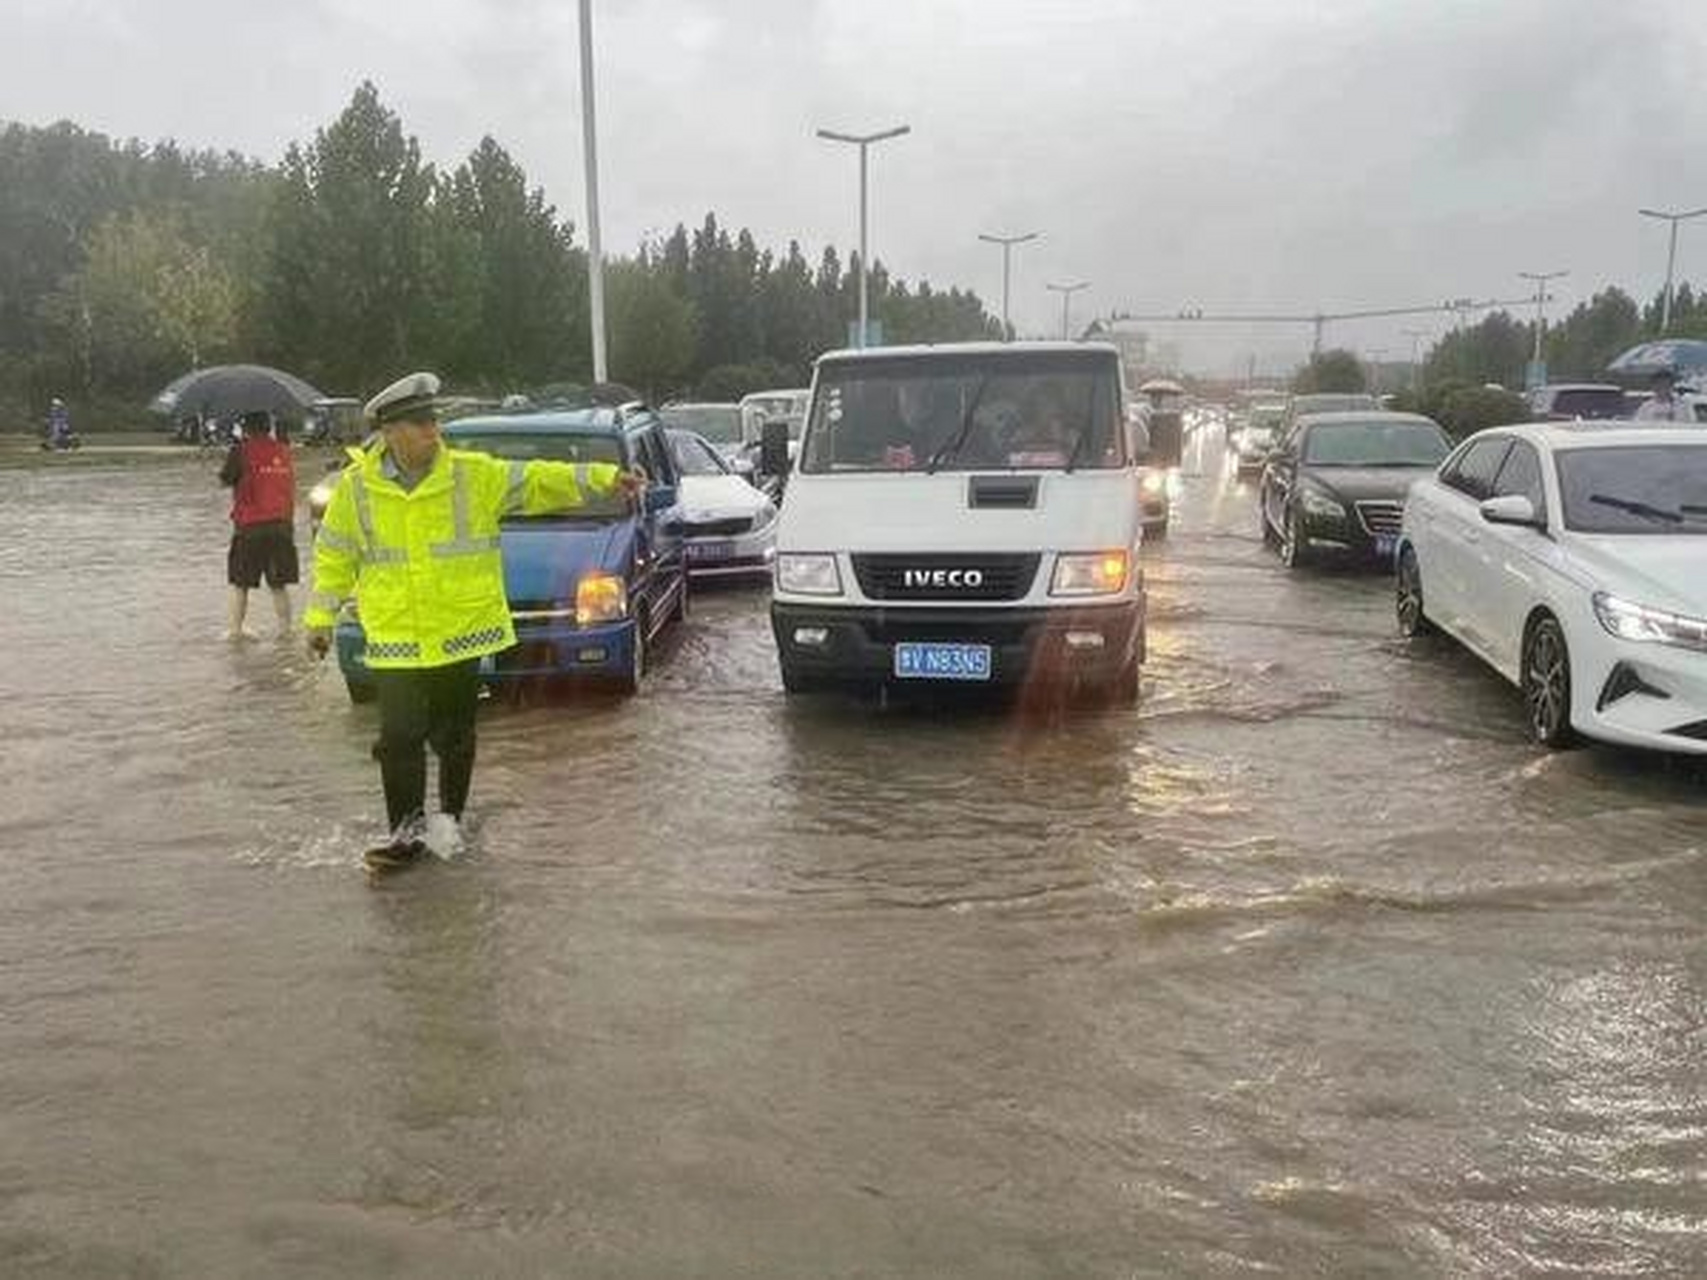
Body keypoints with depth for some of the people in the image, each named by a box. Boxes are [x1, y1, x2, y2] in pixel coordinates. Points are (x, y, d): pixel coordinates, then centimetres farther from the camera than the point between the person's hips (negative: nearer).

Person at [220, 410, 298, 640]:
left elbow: (224, 480, 1)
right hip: (281, 525, 3)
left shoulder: (242, 450, -7)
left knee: (240, 583, 8)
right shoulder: (283, 451, 5)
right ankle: (285, 627, 9)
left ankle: (235, 628, 8)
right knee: (279, 584, 10)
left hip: (249, 526, -3)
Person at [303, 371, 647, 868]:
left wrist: (606, 478, -15)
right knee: (399, 738, -4)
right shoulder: (356, 488, -1)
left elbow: (540, 482, -6)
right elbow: (334, 556, 10)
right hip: (394, 640, 0)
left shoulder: (475, 474, -4)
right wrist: (320, 618, 11)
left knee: (454, 735, 11)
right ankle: (407, 830, 10)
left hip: (461, 632, 0)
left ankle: (450, 817, 30)